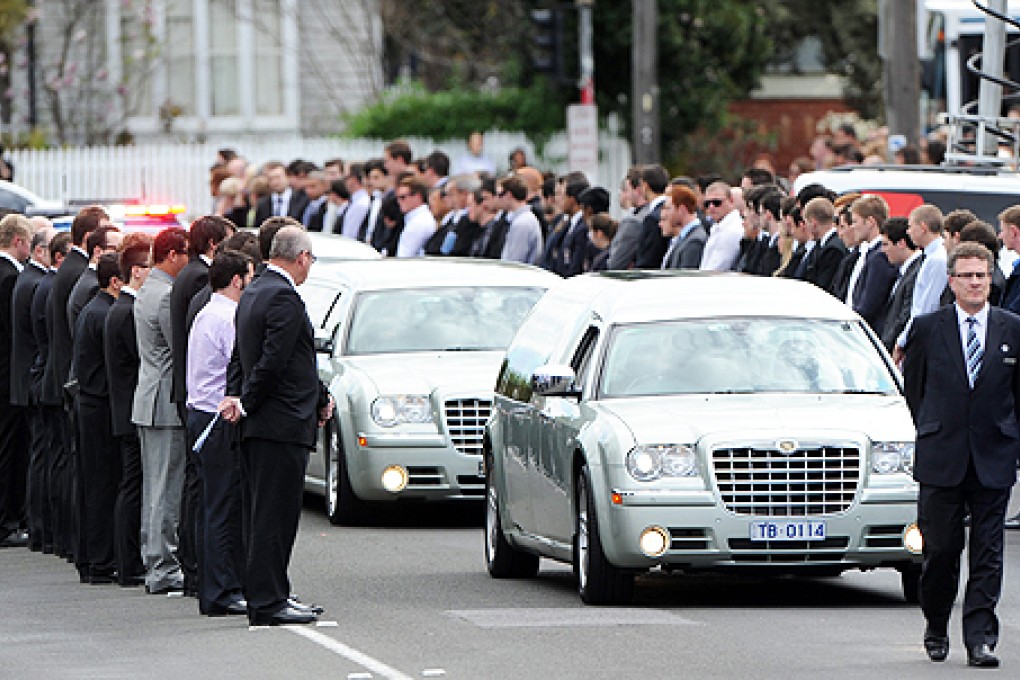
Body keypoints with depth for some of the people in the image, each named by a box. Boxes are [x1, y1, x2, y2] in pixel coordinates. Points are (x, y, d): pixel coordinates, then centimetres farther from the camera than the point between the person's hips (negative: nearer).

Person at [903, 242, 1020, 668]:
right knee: (940, 549, 3)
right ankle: (936, 629, 23)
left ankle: (980, 637, -3)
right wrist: (930, 433, 11)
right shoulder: (927, 329, 3)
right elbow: (912, 389, 12)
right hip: (942, 458, 0)